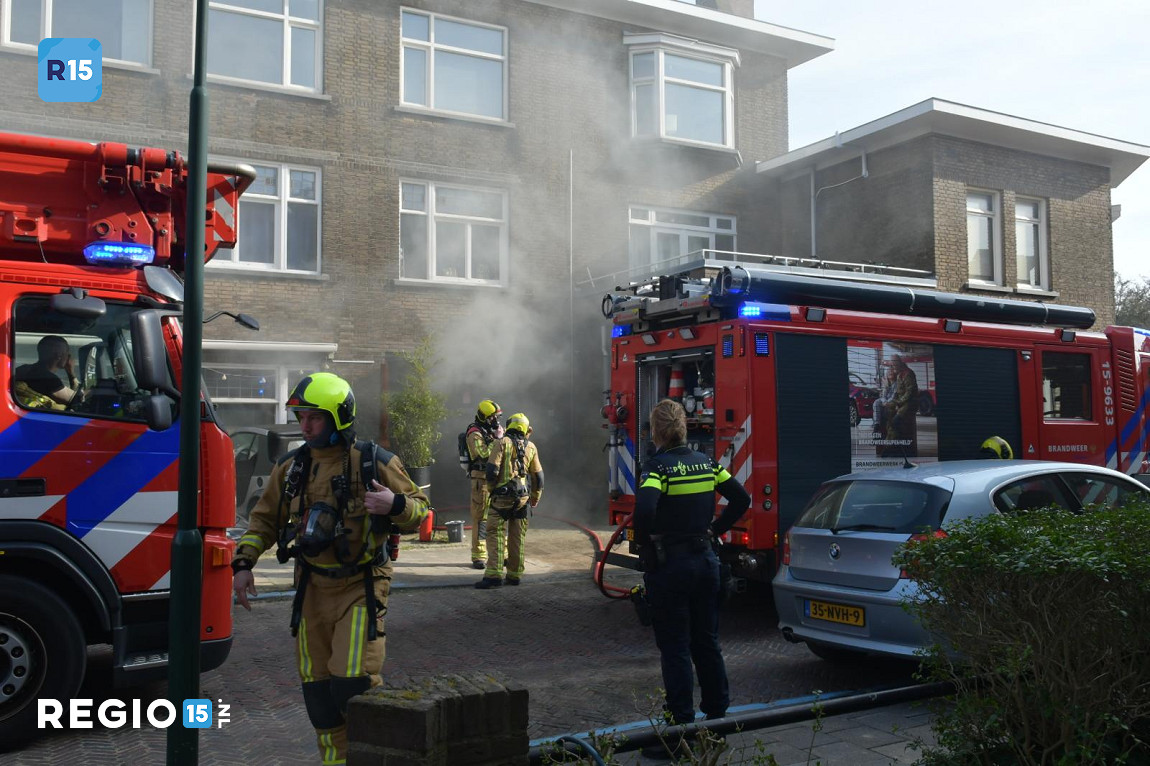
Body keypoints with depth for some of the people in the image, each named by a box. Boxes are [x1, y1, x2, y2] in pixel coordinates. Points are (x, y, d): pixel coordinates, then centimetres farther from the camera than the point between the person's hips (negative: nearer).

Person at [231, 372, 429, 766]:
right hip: (313, 587, 5)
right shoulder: (291, 466, 3)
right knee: (316, 685, 11)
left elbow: (420, 511, -4)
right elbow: (265, 519, 14)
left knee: (352, 682, -11)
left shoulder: (374, 462, -9)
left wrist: (395, 504, -26)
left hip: (360, 587, -5)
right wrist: (243, 563, 2)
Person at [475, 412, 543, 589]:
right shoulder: (531, 447, 10)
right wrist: (536, 497, 26)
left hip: (502, 496, -4)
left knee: (495, 534, -5)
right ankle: (514, 574, 14)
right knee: (517, 537, 11)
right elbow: (538, 475, 13)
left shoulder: (502, 443, -3)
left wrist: (490, 490, 6)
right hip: (522, 498, 4)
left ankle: (494, 574, -14)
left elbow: (492, 470, -10)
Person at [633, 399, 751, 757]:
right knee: (707, 642, 16)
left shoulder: (657, 466, -15)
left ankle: (681, 727, 6)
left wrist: (645, 547, -12)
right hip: (705, 560, 6)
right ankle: (717, 713, 26)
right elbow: (741, 499, 8)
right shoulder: (705, 462, 5)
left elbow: (644, 511, -29)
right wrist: (713, 531, 12)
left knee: (675, 649, 1)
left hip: (668, 565, -6)